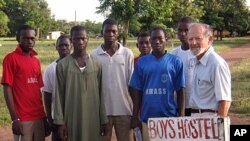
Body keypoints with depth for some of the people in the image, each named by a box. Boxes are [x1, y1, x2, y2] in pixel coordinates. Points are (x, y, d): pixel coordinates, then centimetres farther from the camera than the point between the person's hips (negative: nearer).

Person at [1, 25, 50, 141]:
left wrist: (44, 117, 12)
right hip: (22, 119, -6)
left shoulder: (36, 61, 12)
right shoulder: (11, 58, -6)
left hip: (39, 117, 6)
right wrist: (14, 118, -14)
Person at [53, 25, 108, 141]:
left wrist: (103, 120, 3)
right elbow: (59, 95, -1)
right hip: (71, 118, -1)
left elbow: (101, 94, 6)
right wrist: (60, 121, -5)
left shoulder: (96, 64, 4)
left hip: (92, 119, 2)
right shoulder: (62, 65, -1)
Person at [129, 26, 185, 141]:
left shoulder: (175, 61, -1)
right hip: (147, 117, 2)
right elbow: (137, 91, 6)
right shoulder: (141, 62, 3)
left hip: (169, 117, -1)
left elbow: (180, 91, 1)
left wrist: (181, 116, -2)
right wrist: (135, 116, 3)